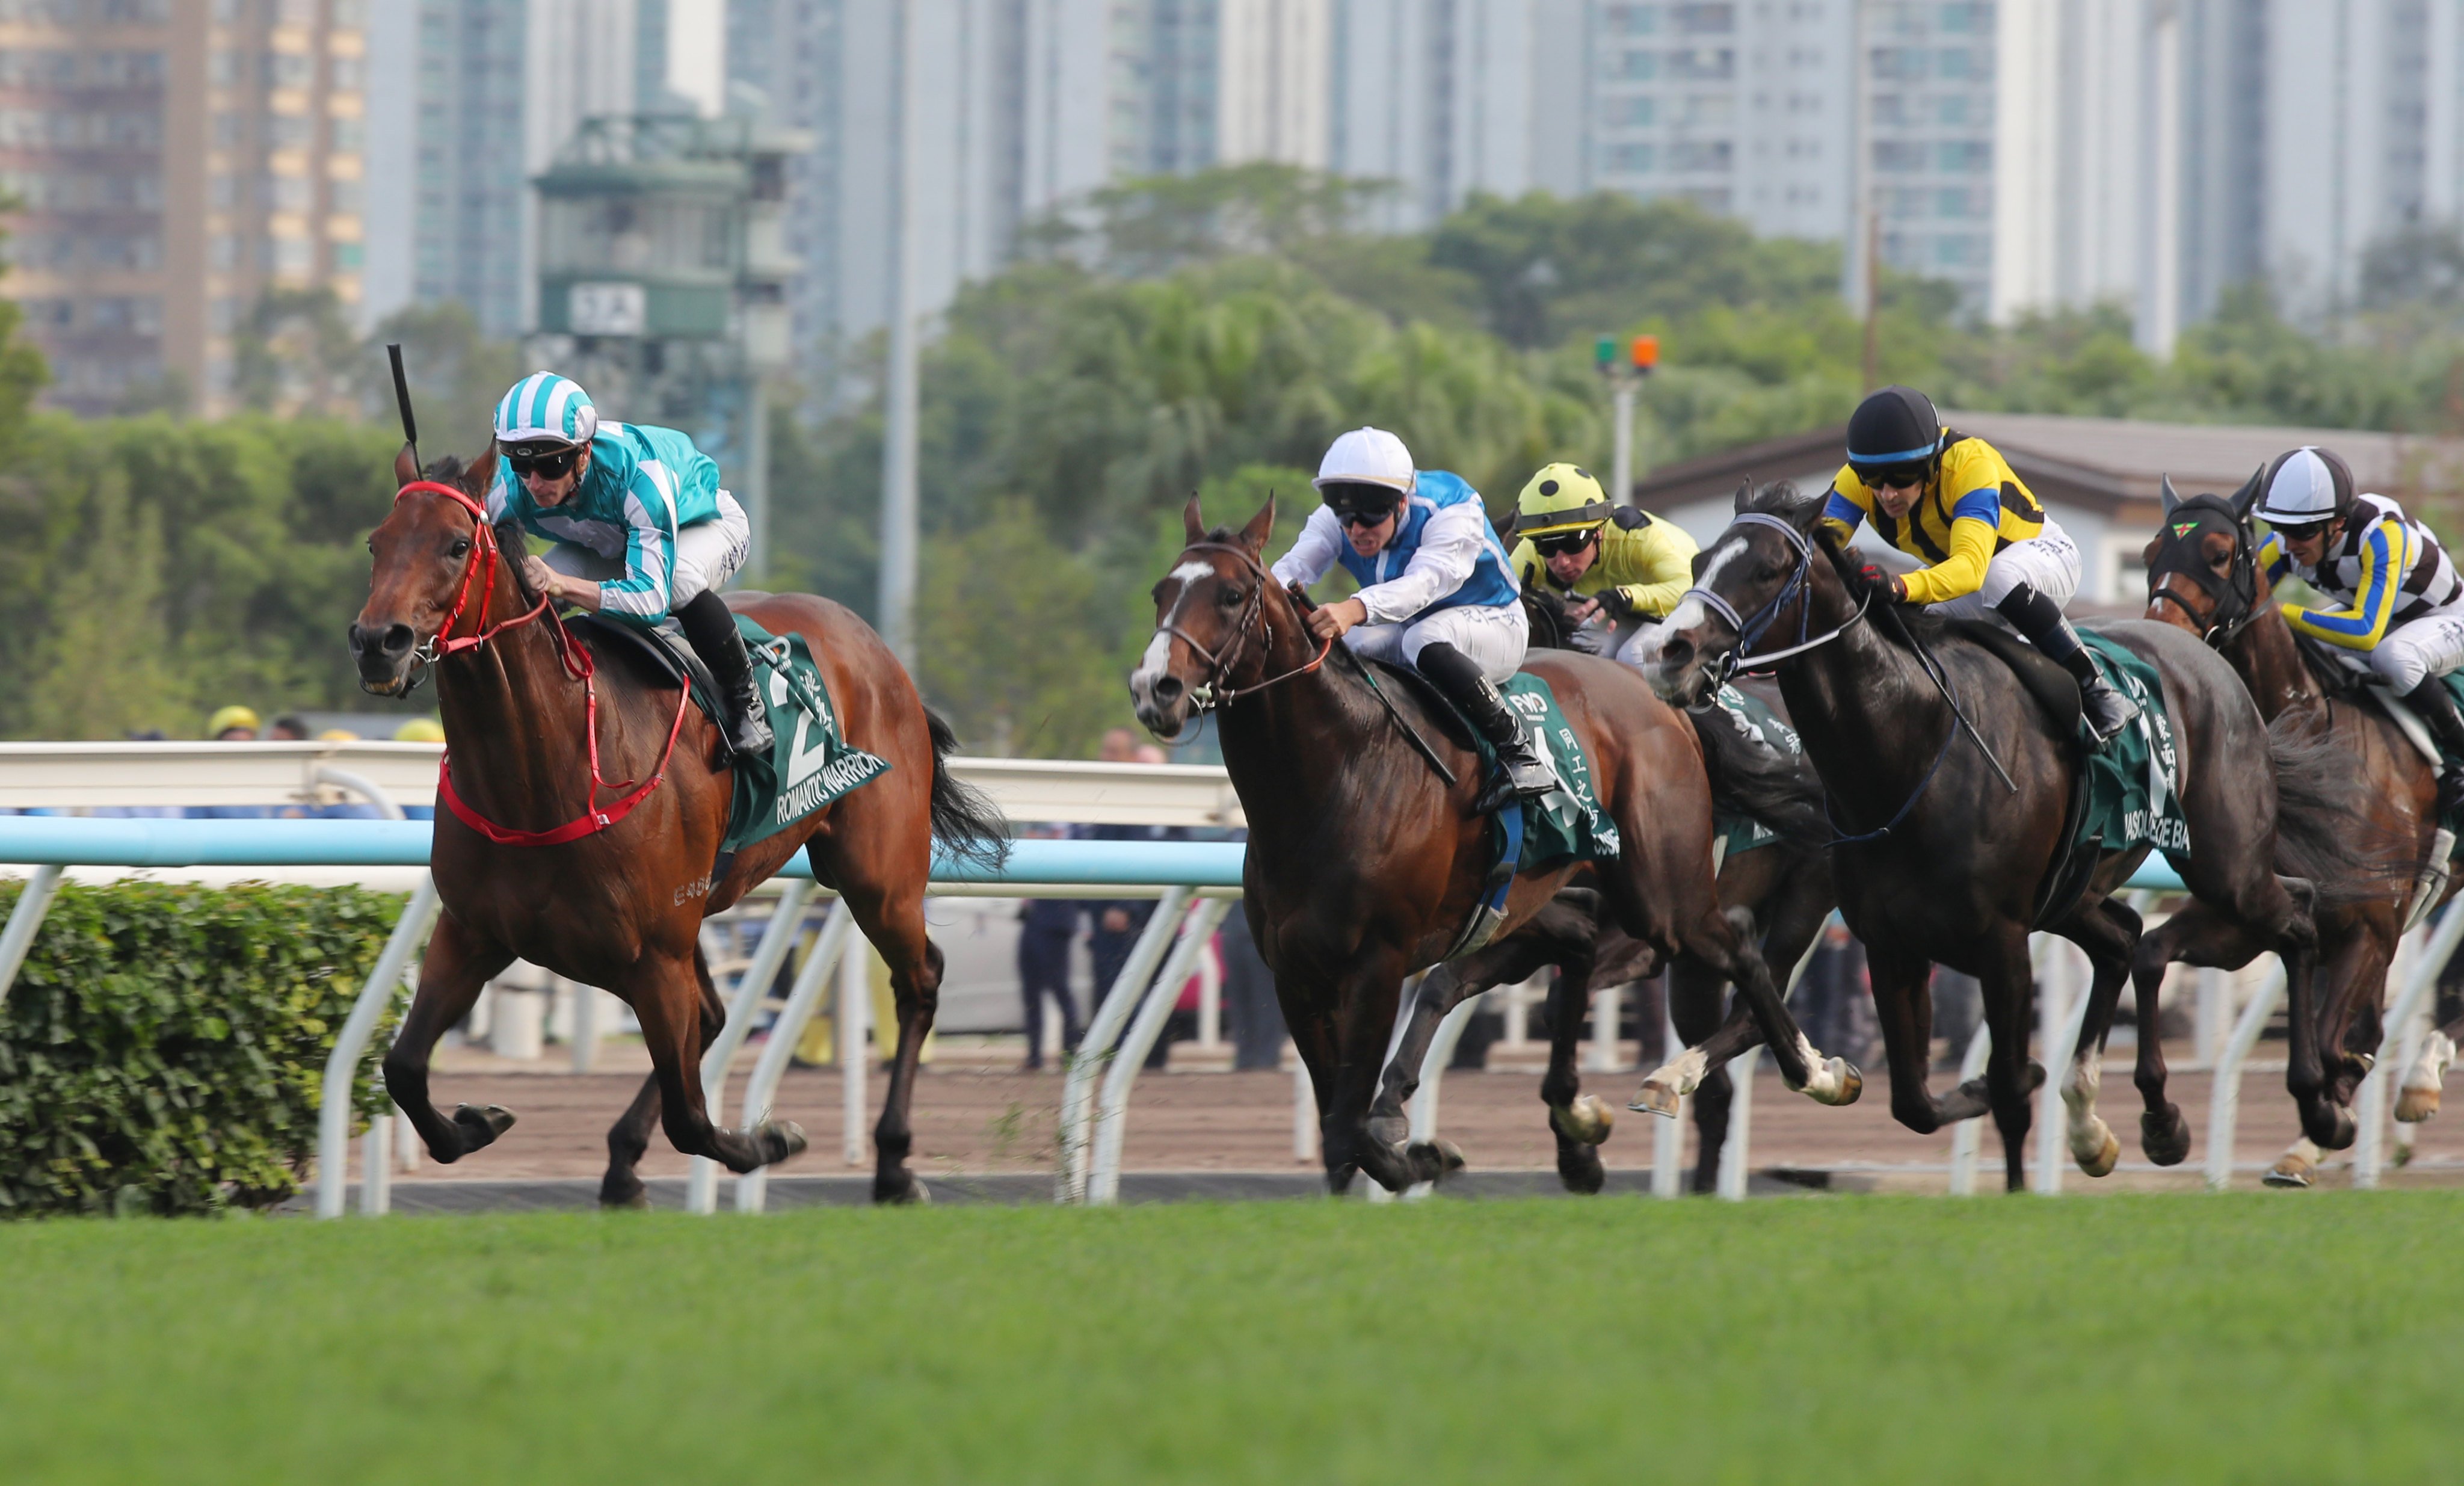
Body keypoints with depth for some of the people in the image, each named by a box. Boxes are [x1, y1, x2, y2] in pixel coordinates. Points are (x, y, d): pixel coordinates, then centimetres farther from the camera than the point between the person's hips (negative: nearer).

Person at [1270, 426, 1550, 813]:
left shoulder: (1451, 509, -29)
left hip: (1491, 624, -6)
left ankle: (1520, 754, -31)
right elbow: (1297, 565, -29)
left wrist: (1355, 610, -65)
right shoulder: (1335, 521, -12)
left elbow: (1426, 581, -46)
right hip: (1405, 628, 6)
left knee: (1426, 641, -39)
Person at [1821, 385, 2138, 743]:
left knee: (2000, 581, -38)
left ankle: (2097, 694, -26)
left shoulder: (1970, 463, -37)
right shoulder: (1856, 480, -22)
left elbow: (1971, 567, -50)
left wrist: (1901, 588, -69)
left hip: (2041, 552, -6)